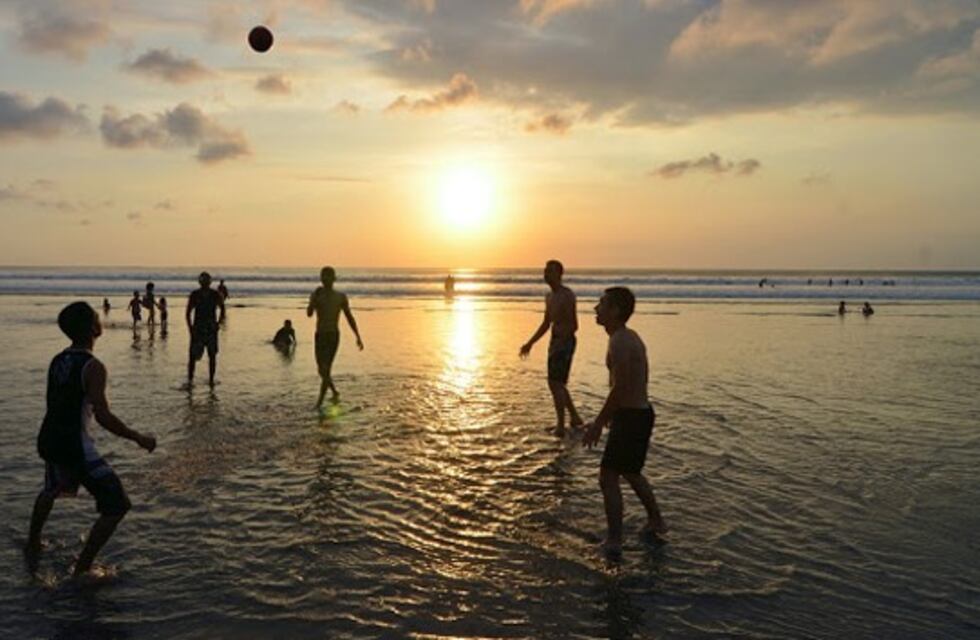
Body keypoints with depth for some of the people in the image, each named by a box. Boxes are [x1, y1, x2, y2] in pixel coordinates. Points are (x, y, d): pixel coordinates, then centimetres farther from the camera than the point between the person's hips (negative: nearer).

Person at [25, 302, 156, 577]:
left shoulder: (57, 360, 6)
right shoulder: (93, 366, -19)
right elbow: (103, 416, -24)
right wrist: (139, 439, -15)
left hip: (48, 440, 9)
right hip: (75, 446, -9)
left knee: (52, 490, 37)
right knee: (116, 506, -1)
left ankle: (32, 546, 54)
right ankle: (81, 569, 2)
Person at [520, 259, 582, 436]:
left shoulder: (567, 295, -14)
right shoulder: (549, 296, 14)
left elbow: (573, 326, -19)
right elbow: (546, 324, 22)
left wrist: (559, 342, -27)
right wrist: (530, 343, 19)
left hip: (565, 342, -9)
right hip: (555, 341, 9)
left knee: (555, 383, -11)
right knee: (557, 383, 16)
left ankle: (560, 426, -7)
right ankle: (574, 417, 29)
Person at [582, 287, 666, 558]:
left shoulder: (620, 342, -20)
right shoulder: (631, 337, 11)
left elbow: (619, 387, -25)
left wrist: (597, 424, -19)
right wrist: (612, 414, 24)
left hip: (631, 418, -10)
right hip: (642, 412, 10)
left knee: (608, 477, -2)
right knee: (631, 473, 26)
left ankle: (614, 541, 3)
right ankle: (656, 522, 40)